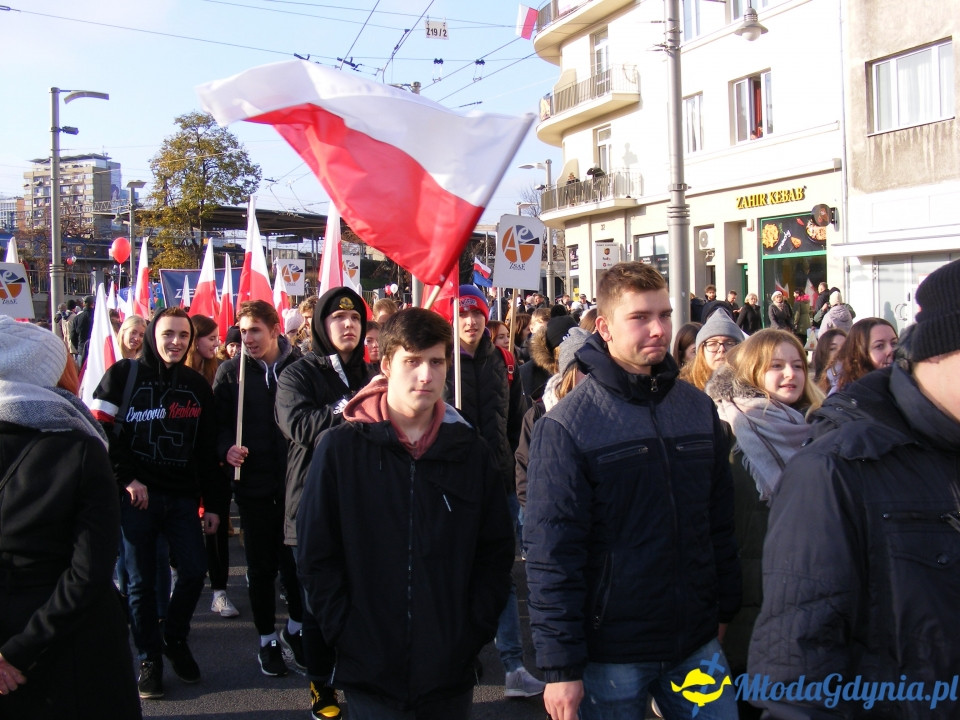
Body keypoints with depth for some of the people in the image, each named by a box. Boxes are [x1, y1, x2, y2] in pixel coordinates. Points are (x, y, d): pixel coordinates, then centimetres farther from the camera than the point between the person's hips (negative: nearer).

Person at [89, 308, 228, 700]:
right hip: (136, 496, -3)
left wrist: (213, 503, 8)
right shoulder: (124, 375, -1)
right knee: (141, 580, 4)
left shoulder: (197, 385, 9)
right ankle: (149, 657, 20)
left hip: (182, 497, 3)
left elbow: (206, 449, 10)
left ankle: (175, 639, 24)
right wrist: (127, 478, -11)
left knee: (194, 571, -2)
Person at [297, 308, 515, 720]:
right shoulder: (340, 449, -3)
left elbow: (496, 552, 8)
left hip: (450, 673, 3)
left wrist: (473, 631, -1)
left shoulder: (471, 452, 3)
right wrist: (348, 635, -8)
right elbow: (315, 557, -2)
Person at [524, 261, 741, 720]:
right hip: (610, 654, -4)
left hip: (698, 646, 5)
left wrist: (725, 609, 14)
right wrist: (560, 667, -14)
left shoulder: (699, 409, 5)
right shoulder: (566, 427, -12)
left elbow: (719, 521, 13)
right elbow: (551, 555, -14)